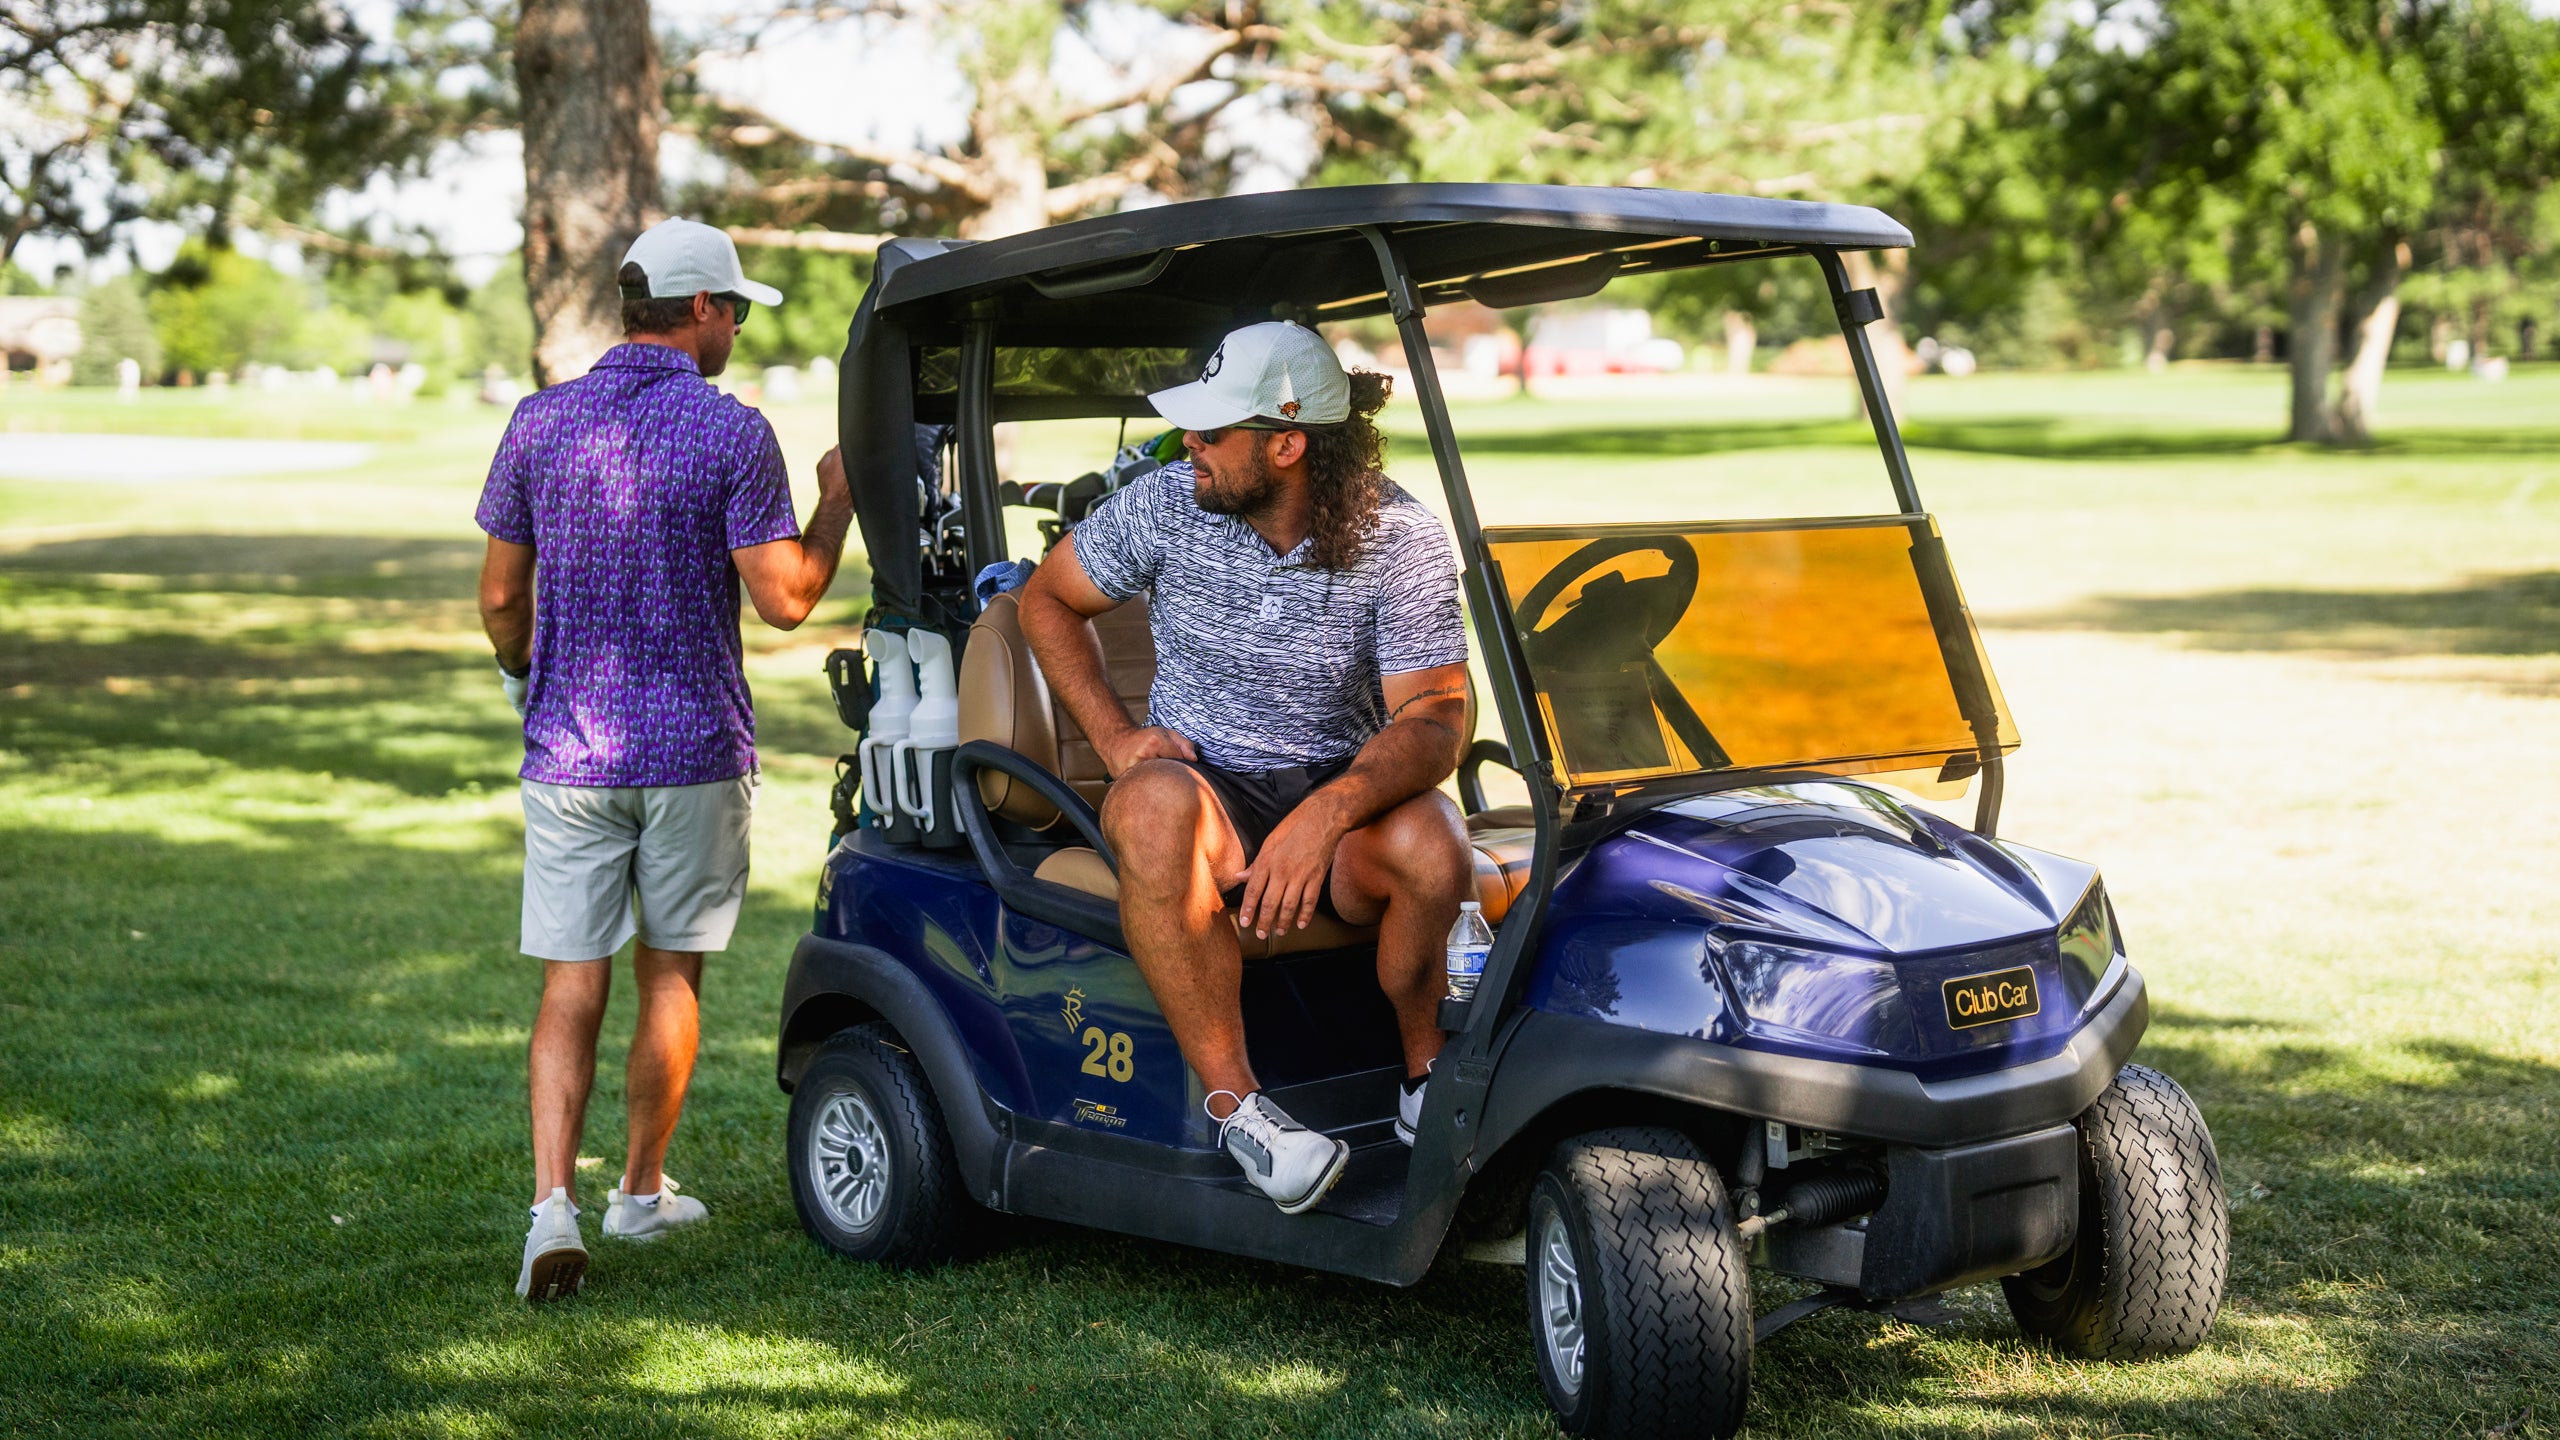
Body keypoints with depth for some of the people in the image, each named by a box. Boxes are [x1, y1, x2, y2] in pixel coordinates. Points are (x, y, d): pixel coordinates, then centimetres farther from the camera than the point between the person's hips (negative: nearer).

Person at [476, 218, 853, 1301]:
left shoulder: (542, 421, 2)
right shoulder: (732, 433, -9)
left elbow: (500, 597, 6)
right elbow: (784, 599, -11)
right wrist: (837, 501, 5)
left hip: (569, 751, 2)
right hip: (694, 746, -2)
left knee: (571, 987, 3)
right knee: (670, 976, 14)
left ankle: (552, 1205, -12)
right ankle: (642, 1190, 25)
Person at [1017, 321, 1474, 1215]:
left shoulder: (1401, 541, -10)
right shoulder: (1167, 504, -5)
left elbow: (1434, 717, -18)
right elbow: (1048, 600, 10)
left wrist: (1327, 813, -37)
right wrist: (1115, 736, -6)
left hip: (1341, 786, 0)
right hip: (1206, 780, 1)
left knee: (1429, 848, -35)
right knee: (1154, 807, -37)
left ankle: (1427, 1078, -7)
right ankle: (1235, 1105, -32)